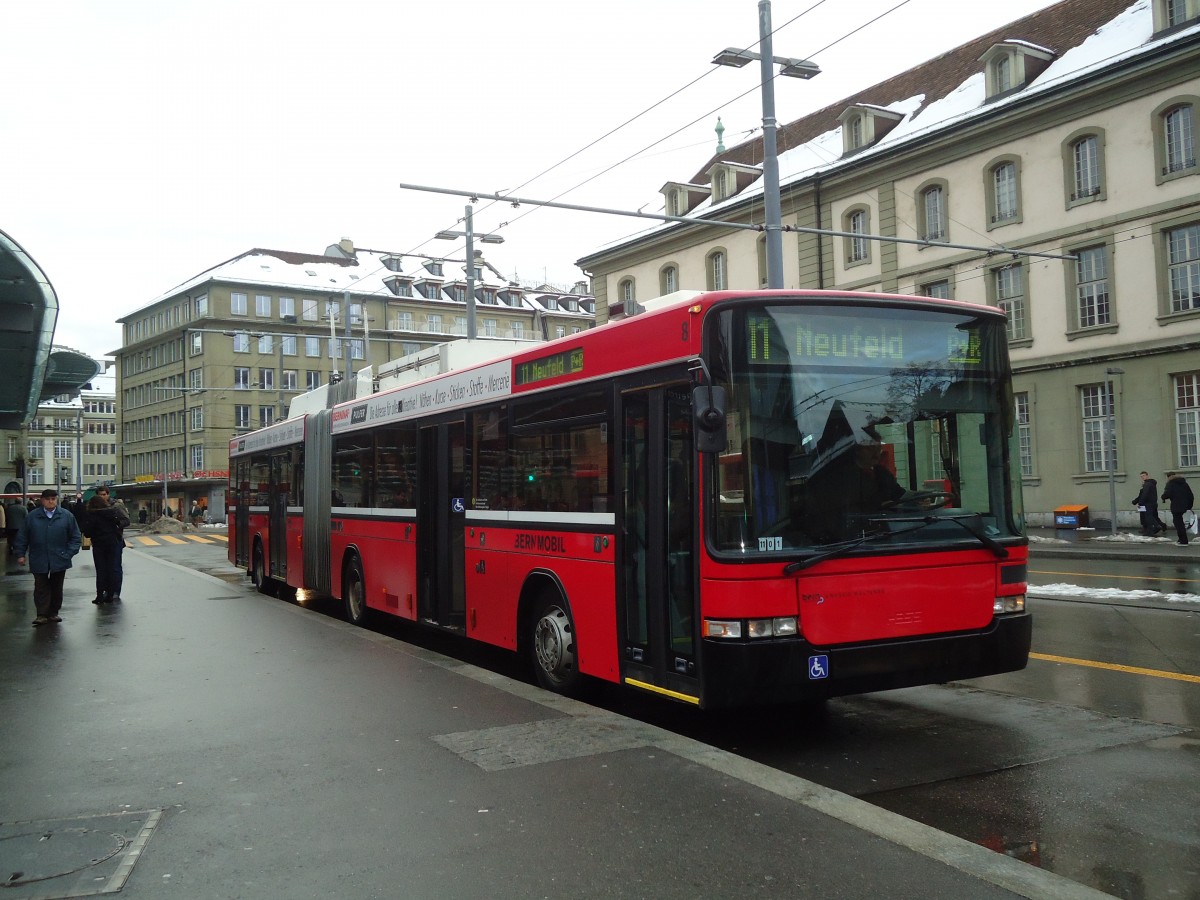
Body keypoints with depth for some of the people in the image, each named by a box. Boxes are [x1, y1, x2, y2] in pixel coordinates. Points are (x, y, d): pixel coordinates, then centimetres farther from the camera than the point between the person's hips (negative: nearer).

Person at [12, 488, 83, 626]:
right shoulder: (32, 517, 0)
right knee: (41, 588, -1)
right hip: (39, 561, -1)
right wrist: (21, 554, 1)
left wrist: (69, 553, -6)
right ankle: (42, 615, 1)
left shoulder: (67, 516, -1)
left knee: (56, 587, 10)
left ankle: (53, 613, 21)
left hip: (59, 560, 1)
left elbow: (76, 537, 2)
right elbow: (22, 537, 6)